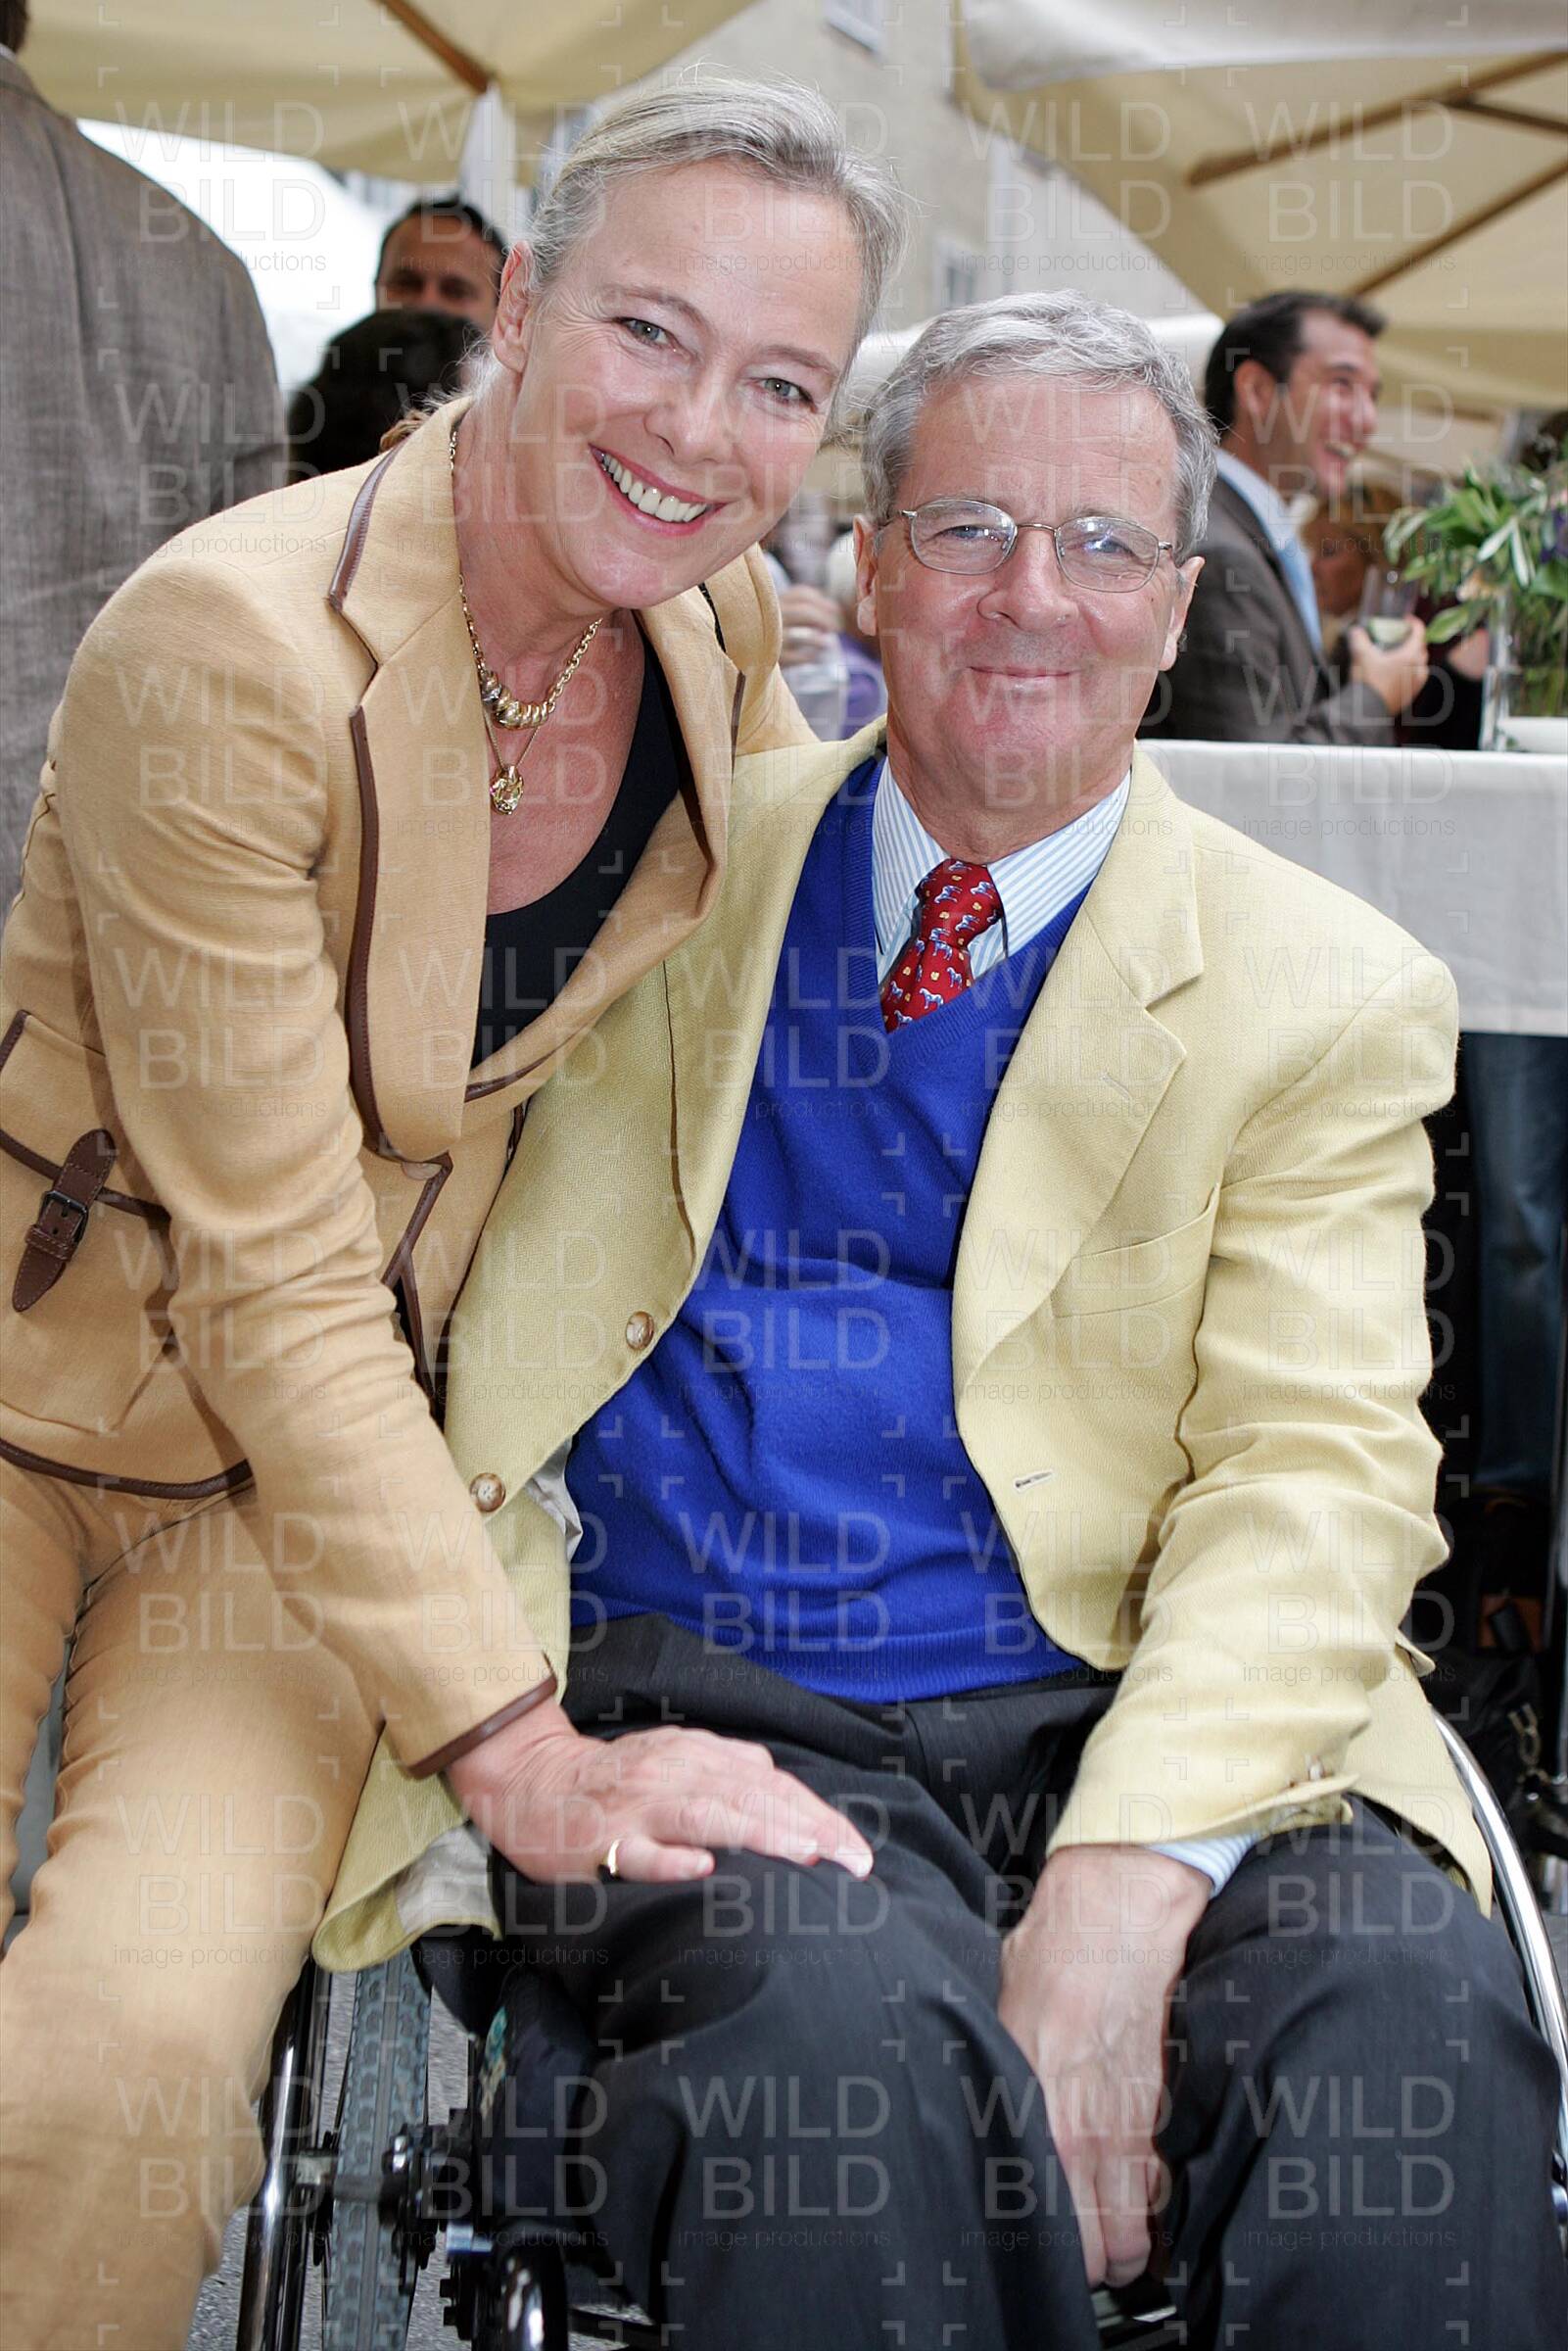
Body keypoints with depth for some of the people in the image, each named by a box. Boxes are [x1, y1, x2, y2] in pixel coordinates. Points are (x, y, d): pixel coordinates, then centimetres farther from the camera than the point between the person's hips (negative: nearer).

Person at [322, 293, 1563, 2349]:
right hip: (692, 1722, 0)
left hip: (1109, 1719, 0)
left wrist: (1118, 1894, -20)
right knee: (841, 2017, -33)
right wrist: (517, 1748, -10)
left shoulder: (1329, 994, 9)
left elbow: (1314, 1483, -2)